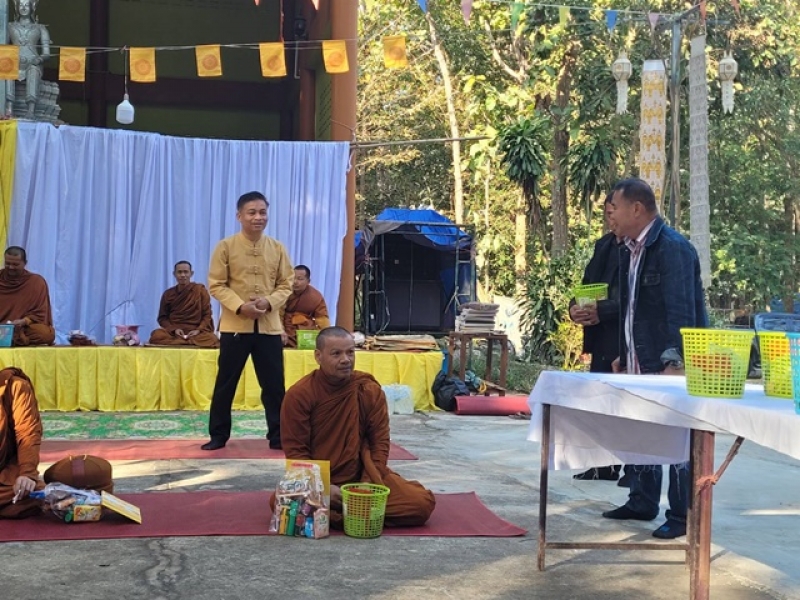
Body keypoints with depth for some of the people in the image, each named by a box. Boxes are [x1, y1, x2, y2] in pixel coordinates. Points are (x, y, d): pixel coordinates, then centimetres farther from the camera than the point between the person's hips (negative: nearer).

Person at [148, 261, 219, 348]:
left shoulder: (200, 290, 8)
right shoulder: (168, 294, 12)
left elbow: (207, 315, 5)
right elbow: (162, 318, 10)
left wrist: (198, 330, -13)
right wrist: (174, 329, -10)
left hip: (195, 332, -2)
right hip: (174, 332, 2)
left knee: (212, 339, -36)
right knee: (157, 336, -34)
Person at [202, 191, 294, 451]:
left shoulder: (277, 248, 6)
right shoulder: (225, 247, -2)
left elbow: (286, 284, 6)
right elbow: (216, 285, -4)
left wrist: (270, 301, -13)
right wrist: (240, 306, -18)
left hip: (269, 326, 2)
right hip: (234, 325, -2)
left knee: (274, 383, 4)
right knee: (226, 382, 5)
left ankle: (278, 435, 13)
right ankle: (218, 435, 16)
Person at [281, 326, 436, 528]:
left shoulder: (370, 390, -3)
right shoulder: (299, 394, -10)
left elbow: (380, 441, 0)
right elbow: (295, 450, -8)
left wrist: (370, 485, -15)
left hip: (362, 476, 3)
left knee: (423, 503, -17)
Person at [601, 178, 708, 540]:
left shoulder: (672, 247, -16)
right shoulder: (635, 249, 13)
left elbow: (681, 311, -22)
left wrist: (674, 363, -26)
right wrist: (625, 356, 20)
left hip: (669, 364, -9)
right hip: (640, 362, 9)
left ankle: (683, 516, 7)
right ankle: (642, 503, 28)